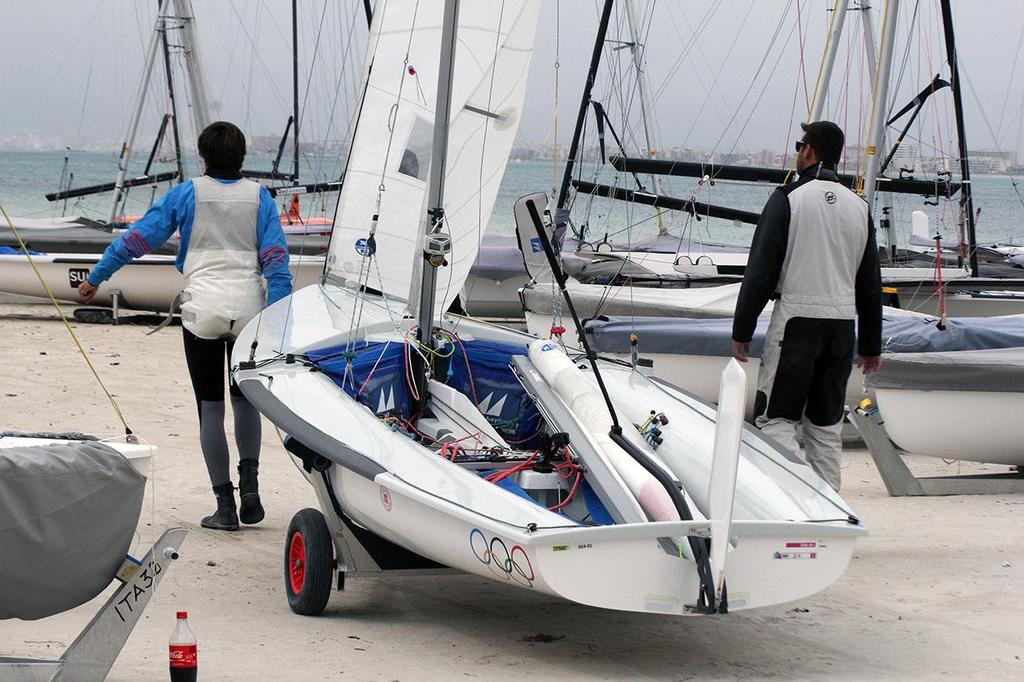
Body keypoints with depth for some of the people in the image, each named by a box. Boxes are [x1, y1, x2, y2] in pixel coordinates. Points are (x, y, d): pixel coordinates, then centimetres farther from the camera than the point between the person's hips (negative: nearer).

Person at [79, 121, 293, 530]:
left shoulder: (187, 194, 1)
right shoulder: (259, 198, 4)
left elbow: (138, 238, 1)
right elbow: (275, 259, -4)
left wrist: (95, 278, 11)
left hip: (202, 310, -1)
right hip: (248, 310, 1)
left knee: (210, 407, 5)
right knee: (245, 399, 18)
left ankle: (225, 505, 1)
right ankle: (249, 484, 0)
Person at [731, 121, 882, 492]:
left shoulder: (788, 198, -6)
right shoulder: (859, 206, 10)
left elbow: (760, 269, -8)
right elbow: (870, 283, 14)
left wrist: (741, 330, -3)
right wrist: (871, 345, 21)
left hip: (797, 321, -5)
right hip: (842, 321, 5)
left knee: (776, 418, -2)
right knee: (827, 423, 13)